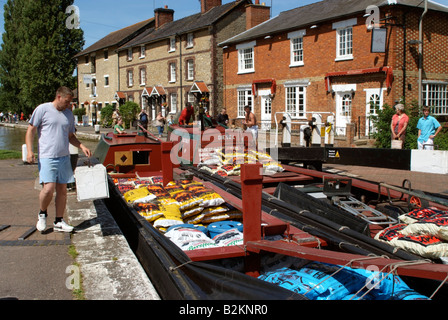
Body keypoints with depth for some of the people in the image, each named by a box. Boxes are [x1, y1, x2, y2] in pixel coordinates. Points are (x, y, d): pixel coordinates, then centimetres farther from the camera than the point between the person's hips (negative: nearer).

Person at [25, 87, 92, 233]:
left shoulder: (69, 114, 15)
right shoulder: (43, 109, -1)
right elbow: (31, 130, 0)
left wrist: (81, 146, 5)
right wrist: (29, 150, -10)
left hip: (64, 157, 6)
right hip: (47, 157, -5)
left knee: (62, 190, 6)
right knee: (48, 188, -15)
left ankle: (59, 222, 18)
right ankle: (42, 214, 13)